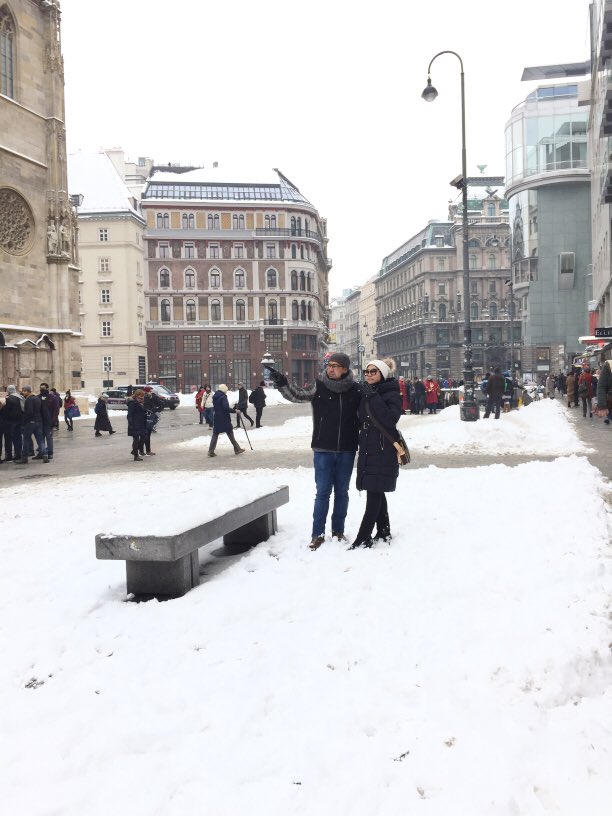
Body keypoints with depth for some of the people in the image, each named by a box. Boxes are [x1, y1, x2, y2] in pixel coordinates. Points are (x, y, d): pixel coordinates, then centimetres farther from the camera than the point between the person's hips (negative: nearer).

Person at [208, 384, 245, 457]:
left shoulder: (215, 397, 10)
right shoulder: (223, 397, -15)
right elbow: (226, 408, -23)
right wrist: (235, 411, -15)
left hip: (217, 419, 7)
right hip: (224, 419, -7)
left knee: (215, 435, 7)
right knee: (230, 434, 4)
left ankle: (211, 451, 1)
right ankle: (237, 449, 14)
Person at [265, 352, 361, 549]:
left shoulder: (355, 390, -2)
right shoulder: (319, 387, -4)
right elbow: (296, 394, -11)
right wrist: (280, 381, -25)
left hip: (346, 451, 2)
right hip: (323, 449, -1)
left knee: (342, 491, 11)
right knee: (323, 492, 1)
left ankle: (338, 530, 24)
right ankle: (318, 533, 11)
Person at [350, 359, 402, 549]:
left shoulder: (392, 394, -8)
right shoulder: (366, 393, 13)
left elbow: (390, 419, -23)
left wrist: (373, 397, -24)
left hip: (384, 452, -8)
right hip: (368, 449, 8)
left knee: (374, 493, -7)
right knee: (377, 493, 12)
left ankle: (363, 538, -6)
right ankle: (383, 532, 22)